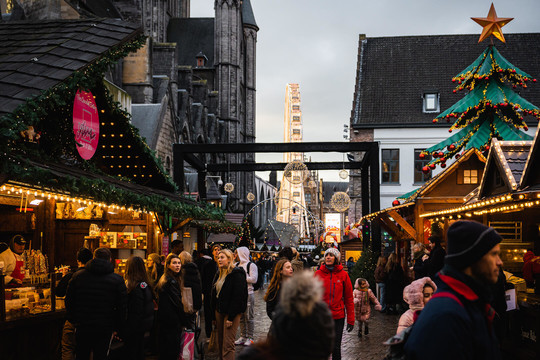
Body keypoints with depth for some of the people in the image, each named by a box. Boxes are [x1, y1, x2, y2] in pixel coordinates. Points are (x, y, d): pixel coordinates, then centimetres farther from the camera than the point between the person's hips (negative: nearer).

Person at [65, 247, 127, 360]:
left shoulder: (77, 276, 0)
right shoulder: (117, 280, -6)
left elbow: (69, 301, 5)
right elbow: (122, 307, -4)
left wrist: (72, 321, 15)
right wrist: (118, 327, 6)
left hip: (81, 326, 2)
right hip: (105, 329, -2)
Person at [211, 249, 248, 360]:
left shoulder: (237, 274, -12)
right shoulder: (219, 274, 15)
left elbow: (237, 297, -17)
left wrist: (231, 317, -20)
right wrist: (214, 314, 12)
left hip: (231, 313, -8)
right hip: (219, 312, 8)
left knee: (228, 345, -10)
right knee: (220, 342, 11)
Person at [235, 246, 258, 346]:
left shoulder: (251, 265, -6)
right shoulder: (237, 265, 16)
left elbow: (253, 279, -16)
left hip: (248, 294, -7)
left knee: (249, 316, -2)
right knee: (241, 317, 11)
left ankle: (250, 337, 4)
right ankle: (243, 337, 18)